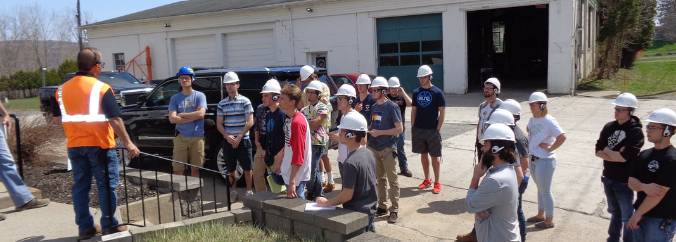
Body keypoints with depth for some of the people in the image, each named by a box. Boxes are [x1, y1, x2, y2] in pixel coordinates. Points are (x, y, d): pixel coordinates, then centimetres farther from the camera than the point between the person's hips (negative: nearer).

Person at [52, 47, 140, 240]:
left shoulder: (62, 89, 5)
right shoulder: (102, 88, -12)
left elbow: (57, 119, 12)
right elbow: (115, 119, -16)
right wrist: (128, 143, -12)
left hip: (75, 146, 6)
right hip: (100, 145, -5)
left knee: (80, 186, 11)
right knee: (107, 185, 4)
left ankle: (85, 227, 16)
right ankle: (109, 225, 9)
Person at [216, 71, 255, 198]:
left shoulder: (245, 101, -3)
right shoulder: (222, 104, 6)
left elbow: (250, 122, -7)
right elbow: (219, 124, 6)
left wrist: (239, 137, -13)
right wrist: (227, 136, -11)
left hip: (243, 140, -3)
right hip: (227, 141, 3)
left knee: (247, 168, 2)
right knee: (230, 169, 10)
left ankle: (249, 191, 14)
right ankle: (233, 191, 23)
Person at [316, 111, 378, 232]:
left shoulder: (350, 162, -25)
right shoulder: (368, 153, 1)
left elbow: (347, 195, -22)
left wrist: (327, 203, -8)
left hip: (356, 214, -8)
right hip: (370, 211, 8)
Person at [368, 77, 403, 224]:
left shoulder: (392, 107, -12)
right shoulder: (374, 107, 9)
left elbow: (399, 129, -14)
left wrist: (380, 132, -17)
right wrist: (368, 130, 1)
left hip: (388, 148, -7)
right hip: (374, 148, 7)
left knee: (392, 180, 1)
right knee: (380, 178, 15)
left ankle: (394, 210, 7)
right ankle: (382, 207, 26)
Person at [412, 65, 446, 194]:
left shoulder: (437, 92, -6)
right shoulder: (416, 92, 6)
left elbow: (442, 111, -6)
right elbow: (413, 110, 10)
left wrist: (438, 129, -11)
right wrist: (412, 127, 4)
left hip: (432, 130, -4)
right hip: (418, 129, 4)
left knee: (435, 156, 2)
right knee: (423, 154, 12)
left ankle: (437, 183, 11)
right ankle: (427, 180, 24)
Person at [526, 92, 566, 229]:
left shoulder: (549, 121, -19)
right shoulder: (532, 120, 5)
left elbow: (562, 137, -26)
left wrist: (550, 148, -19)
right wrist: (529, 146, 7)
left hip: (545, 161, -8)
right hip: (533, 159, 8)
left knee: (545, 191, 5)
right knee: (540, 189, 21)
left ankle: (549, 220, 19)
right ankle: (540, 215, 35)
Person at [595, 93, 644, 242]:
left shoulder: (636, 131, -15)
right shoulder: (609, 127, 2)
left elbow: (625, 157, -24)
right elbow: (598, 151, -1)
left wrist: (607, 151, -10)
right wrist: (616, 155, -15)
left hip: (624, 181, -6)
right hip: (608, 178, 6)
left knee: (627, 216, 7)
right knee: (614, 211, 22)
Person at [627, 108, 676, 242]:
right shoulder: (644, 154, 6)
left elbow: (659, 193, -21)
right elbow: (631, 181, 3)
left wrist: (637, 214, -15)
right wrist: (644, 187, -20)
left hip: (662, 220, -7)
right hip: (642, 213, 7)